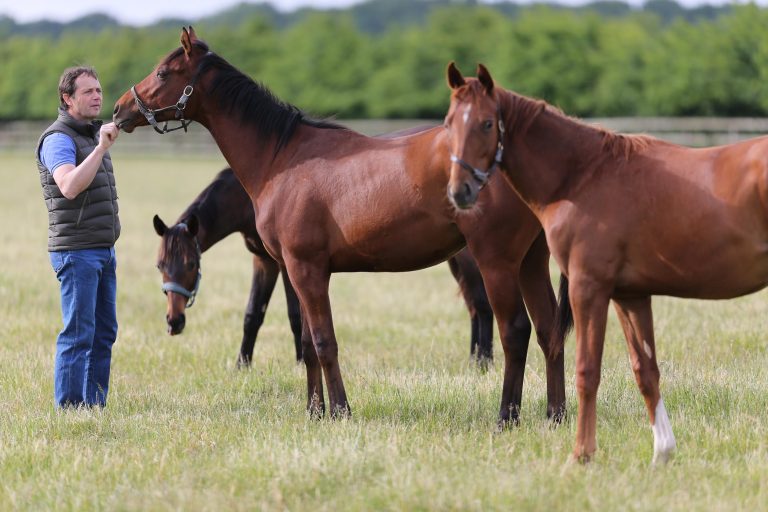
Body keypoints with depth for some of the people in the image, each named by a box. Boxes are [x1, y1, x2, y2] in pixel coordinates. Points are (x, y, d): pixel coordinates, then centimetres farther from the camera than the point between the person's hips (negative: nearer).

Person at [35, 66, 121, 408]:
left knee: (104, 333, 9)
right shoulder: (58, 139, -12)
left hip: (103, 251, 9)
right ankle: (68, 407, -8)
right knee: (78, 334, -10)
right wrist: (101, 147, -31)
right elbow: (70, 187, -30)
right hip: (76, 251, -9)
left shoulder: (90, 136, 17)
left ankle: (95, 404, 14)